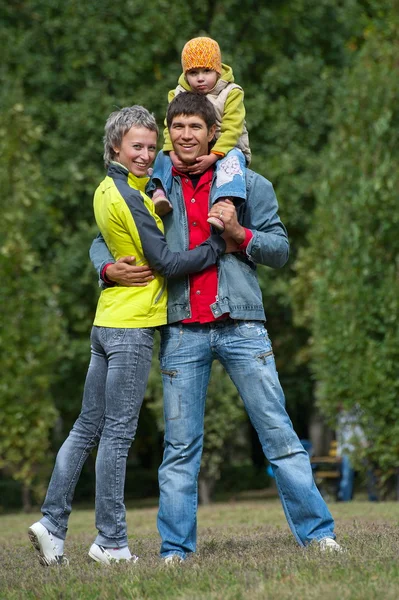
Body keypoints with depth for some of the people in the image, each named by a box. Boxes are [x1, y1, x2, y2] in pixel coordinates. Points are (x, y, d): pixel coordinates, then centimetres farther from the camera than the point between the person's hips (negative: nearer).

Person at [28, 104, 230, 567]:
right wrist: (220, 244, -13)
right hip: (131, 326, -9)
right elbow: (165, 262, -16)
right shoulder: (127, 196, -14)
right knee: (117, 433, -5)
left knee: (88, 428, 12)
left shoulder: (108, 190, 14)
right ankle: (110, 542, -1)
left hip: (107, 321, 9)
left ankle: (52, 524, 12)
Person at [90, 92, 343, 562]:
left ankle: (316, 532, 3)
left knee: (279, 434, -1)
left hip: (241, 325, -1)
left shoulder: (248, 185, 7)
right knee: (180, 447, 2)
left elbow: (280, 250, 5)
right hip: (182, 332, 1)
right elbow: (102, 240, 17)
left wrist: (239, 234, -12)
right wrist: (109, 268, -5)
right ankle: (175, 549, 5)